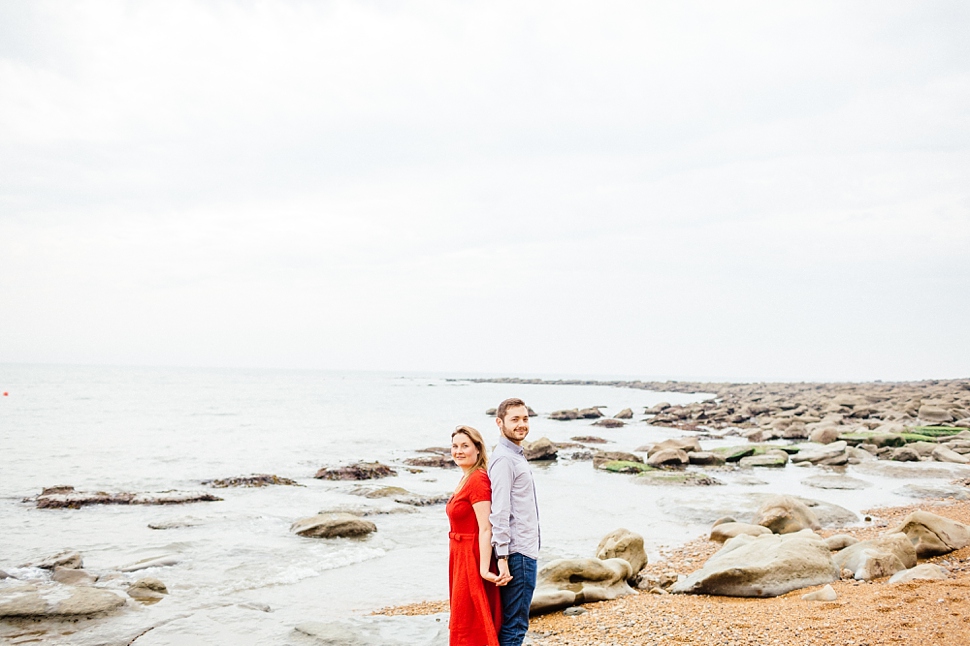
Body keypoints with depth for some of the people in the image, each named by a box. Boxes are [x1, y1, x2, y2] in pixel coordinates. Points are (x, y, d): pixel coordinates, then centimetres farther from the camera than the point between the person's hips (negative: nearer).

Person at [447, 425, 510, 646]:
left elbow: (486, 529, -24)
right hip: (461, 557, 10)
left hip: (473, 559, -10)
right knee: (463, 624, 18)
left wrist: (484, 569, -28)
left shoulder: (477, 480, -19)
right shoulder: (466, 479, 11)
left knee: (468, 626, 1)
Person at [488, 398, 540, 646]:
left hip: (526, 551, 10)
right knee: (515, 625, -5)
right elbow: (499, 512, -21)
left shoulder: (517, 455, 16)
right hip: (517, 553, -10)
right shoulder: (504, 459, -15)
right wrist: (502, 557, -25)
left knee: (514, 623, 15)